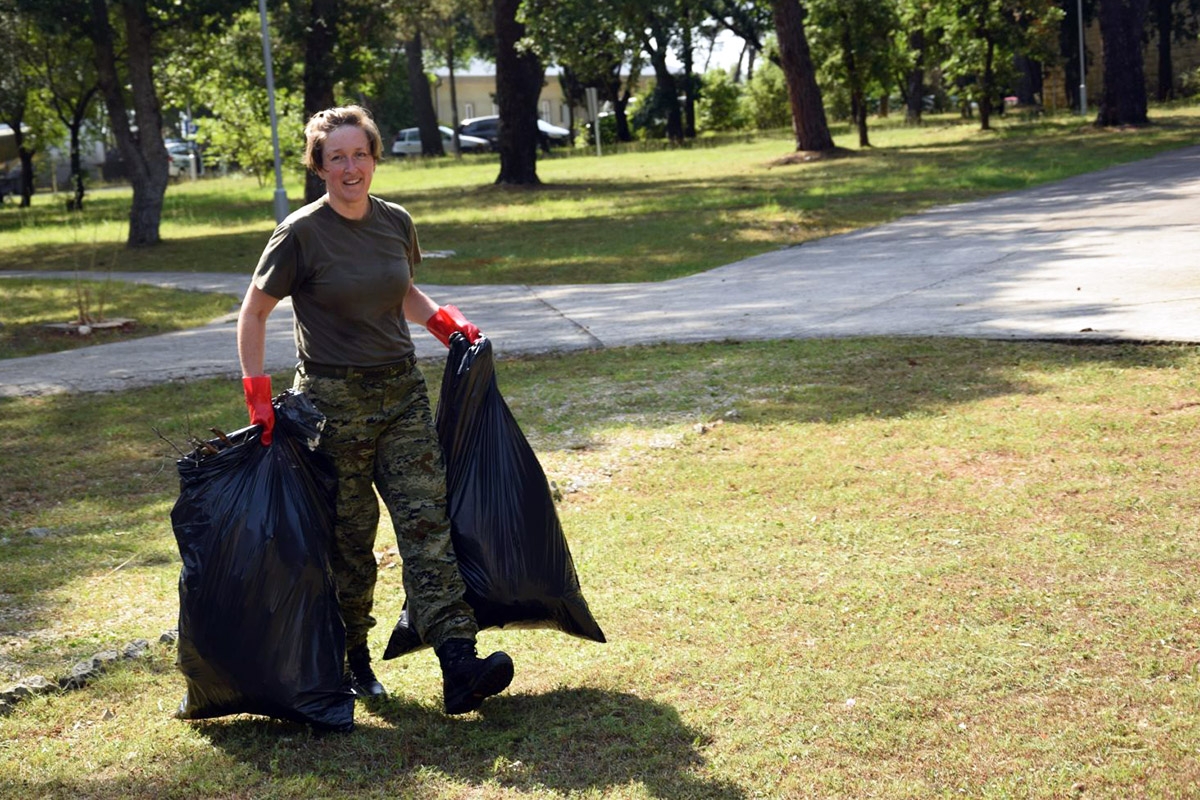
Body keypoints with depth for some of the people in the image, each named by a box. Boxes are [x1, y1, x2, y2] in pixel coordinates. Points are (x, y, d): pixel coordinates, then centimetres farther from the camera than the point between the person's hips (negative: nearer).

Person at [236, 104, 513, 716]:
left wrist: (442, 320, 7)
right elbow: (253, 313, -3)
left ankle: (459, 668, -14)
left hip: (402, 391, 4)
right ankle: (352, 661, 22)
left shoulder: (396, 223, 6)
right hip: (334, 400, -4)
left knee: (427, 520, -7)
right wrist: (257, 393, -11)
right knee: (349, 538, 3)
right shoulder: (302, 233, -9)